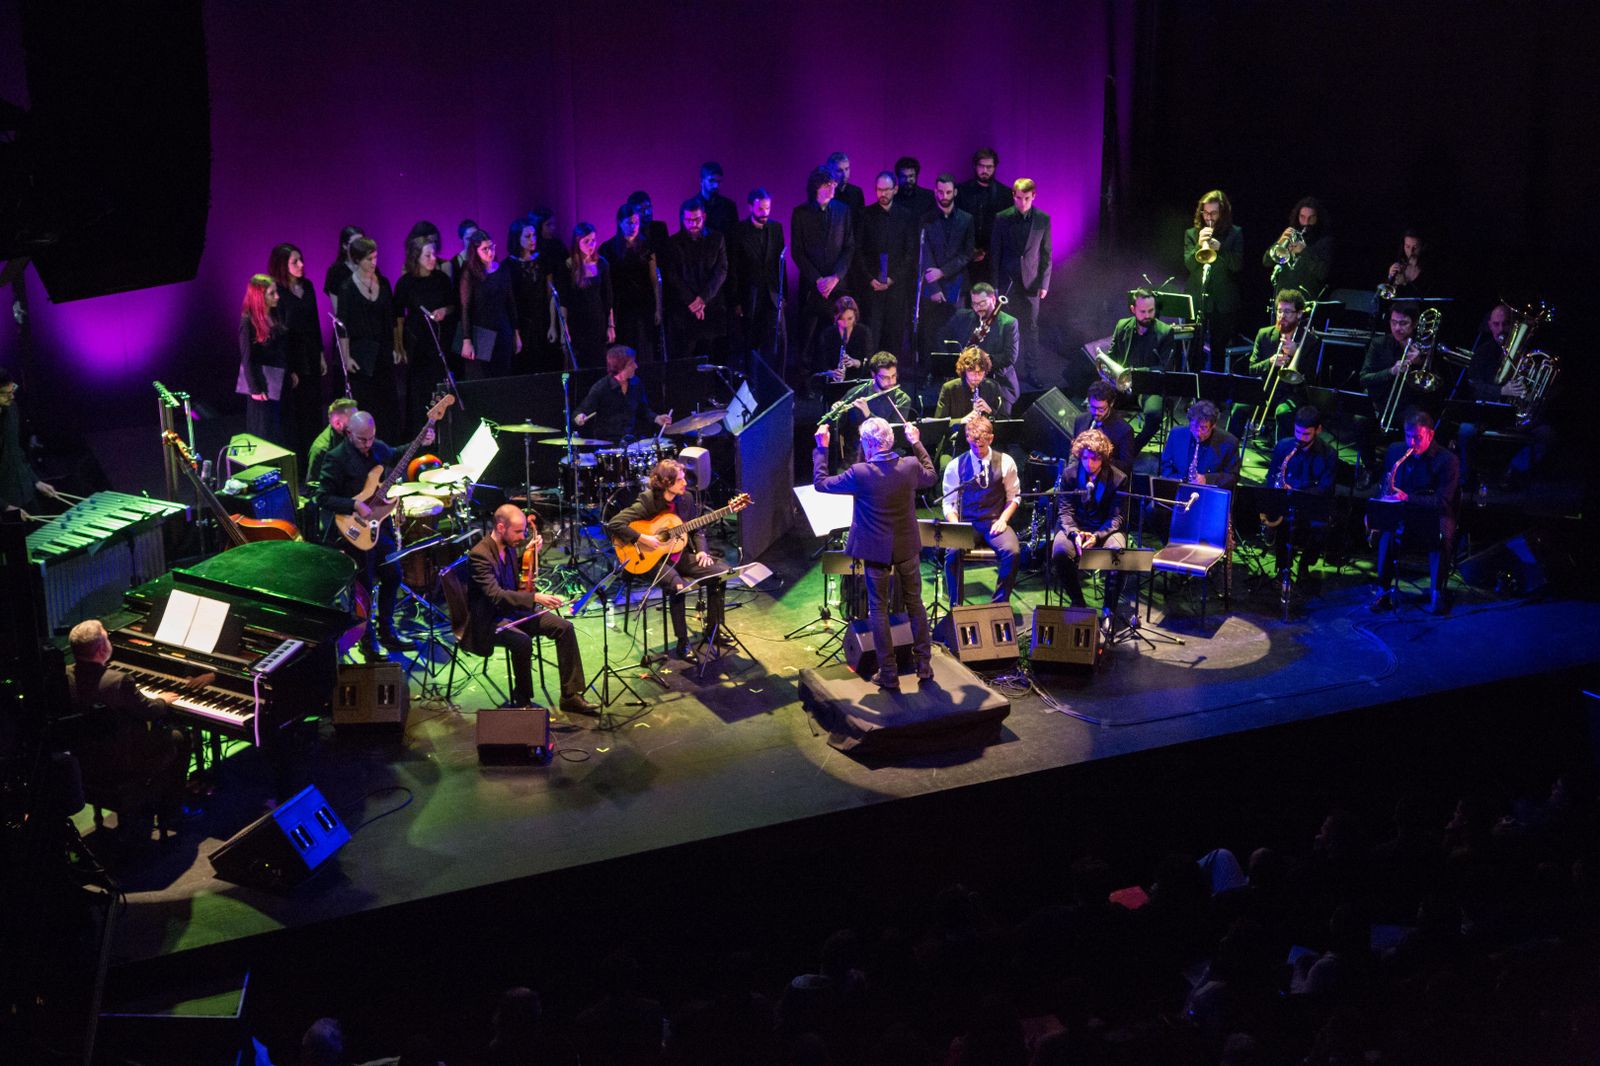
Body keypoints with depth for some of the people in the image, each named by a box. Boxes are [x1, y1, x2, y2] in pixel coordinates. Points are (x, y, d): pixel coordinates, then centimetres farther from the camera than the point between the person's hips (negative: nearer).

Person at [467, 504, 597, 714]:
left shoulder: (508, 546, 3)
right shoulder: (479, 555, -23)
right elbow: (495, 595, -33)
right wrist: (535, 598, -41)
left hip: (514, 609, 8)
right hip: (489, 620, -8)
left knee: (564, 627, -8)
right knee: (522, 641, -36)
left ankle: (571, 696, -4)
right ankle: (522, 701, -14)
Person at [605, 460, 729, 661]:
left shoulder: (686, 498, 1)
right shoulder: (647, 502, -17)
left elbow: (697, 529, 14)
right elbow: (614, 524, -23)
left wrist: (701, 550, -3)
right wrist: (643, 539, -26)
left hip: (680, 555, 7)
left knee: (720, 573, -7)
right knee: (678, 586, -33)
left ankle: (713, 628, 10)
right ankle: (682, 643, -18)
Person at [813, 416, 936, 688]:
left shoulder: (861, 473, -23)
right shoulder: (911, 465, -12)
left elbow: (820, 483, -10)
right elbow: (931, 477, 13)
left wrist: (821, 449, 0)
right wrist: (916, 444, 21)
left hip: (876, 550, -3)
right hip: (908, 548, 4)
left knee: (879, 609, 8)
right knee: (915, 603, 17)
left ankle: (889, 674, 10)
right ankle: (924, 665, 24)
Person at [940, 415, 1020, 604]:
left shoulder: (1005, 462, 4)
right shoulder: (956, 466, 3)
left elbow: (1014, 496, 11)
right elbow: (949, 503, 6)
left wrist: (1003, 519, -7)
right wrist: (955, 526, -13)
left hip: (995, 522, 1)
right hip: (966, 523, 0)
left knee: (1012, 552, -31)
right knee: (952, 553, -32)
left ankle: (1000, 604, -13)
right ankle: (955, 607, -16)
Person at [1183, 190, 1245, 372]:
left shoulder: (1234, 234, 4)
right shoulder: (1191, 234, 8)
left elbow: (1238, 265, -5)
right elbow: (1189, 264, -2)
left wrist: (1220, 247, -18)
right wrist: (1199, 245, -17)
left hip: (1223, 303, 0)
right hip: (1196, 301, 1)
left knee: (1219, 351, 4)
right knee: (1195, 352, -4)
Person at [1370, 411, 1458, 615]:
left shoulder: (1447, 460, -10)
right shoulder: (1395, 451, 6)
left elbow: (1442, 502, -17)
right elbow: (1385, 485, 20)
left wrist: (1407, 498, -28)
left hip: (1433, 515, -2)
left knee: (1442, 534, -36)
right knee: (1388, 530, -32)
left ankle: (1437, 593, -25)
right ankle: (1383, 590, -26)